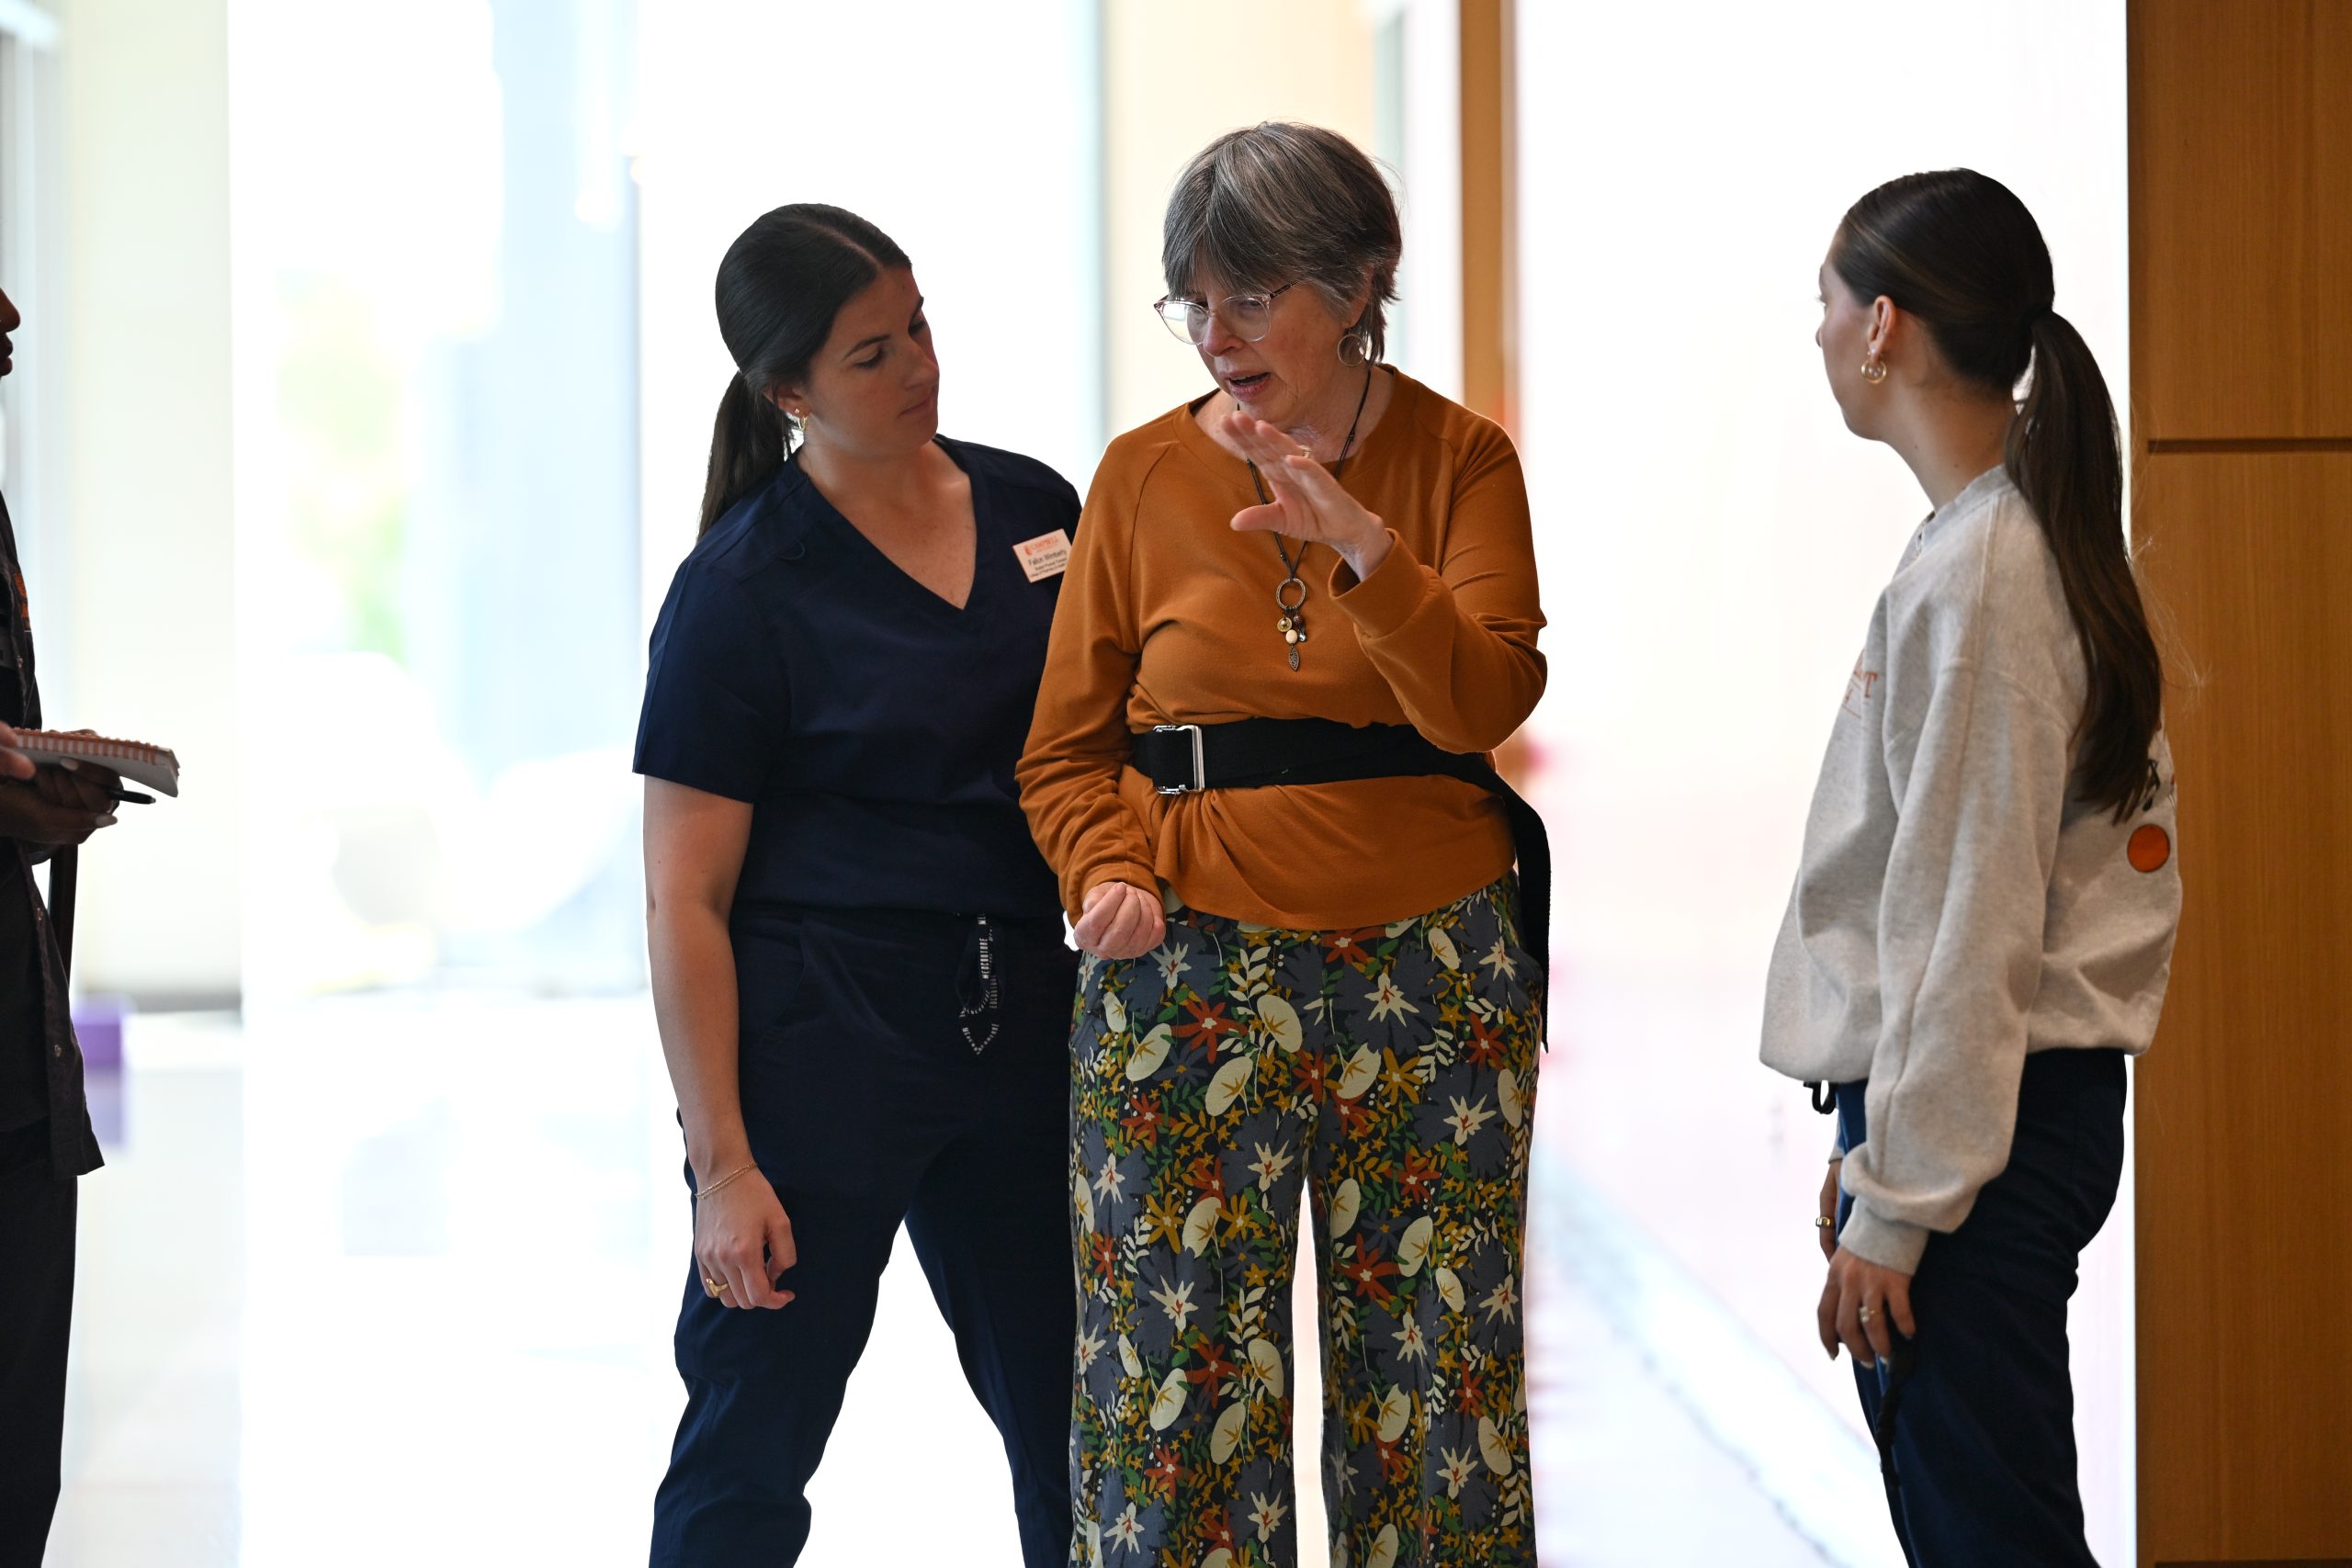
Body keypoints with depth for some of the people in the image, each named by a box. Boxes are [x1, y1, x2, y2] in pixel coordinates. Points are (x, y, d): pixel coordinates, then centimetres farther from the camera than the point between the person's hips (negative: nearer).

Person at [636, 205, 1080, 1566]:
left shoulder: (1037, 510, 7)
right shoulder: (740, 588, -7)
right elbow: (685, 902, -8)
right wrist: (723, 1164, -14)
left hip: (1023, 1029, 5)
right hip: (818, 1042, -5)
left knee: (1080, 1441, 7)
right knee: (751, 1450, 2)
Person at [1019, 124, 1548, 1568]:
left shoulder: (1460, 459, 2)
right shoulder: (1145, 474, 5)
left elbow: (1488, 700, -12)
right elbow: (1069, 746, 10)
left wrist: (1363, 547, -25)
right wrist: (1111, 876, -8)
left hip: (1433, 973, 0)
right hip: (1192, 969, 1)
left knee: (1432, 1378, 4)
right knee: (1181, 1381, 0)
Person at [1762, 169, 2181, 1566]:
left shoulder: (1970, 580, -16)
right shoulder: (2055, 545, 14)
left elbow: (1964, 924, -18)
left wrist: (1895, 1204, -15)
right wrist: (1872, 1155, 20)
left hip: (1982, 1127, -10)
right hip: (2045, 1094, 10)